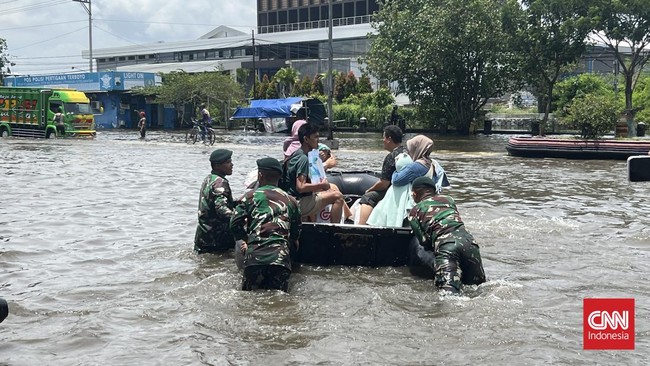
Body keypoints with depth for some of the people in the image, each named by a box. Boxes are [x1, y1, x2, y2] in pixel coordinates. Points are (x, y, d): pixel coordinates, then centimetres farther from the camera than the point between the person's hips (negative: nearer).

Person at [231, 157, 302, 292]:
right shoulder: (290, 200, 17)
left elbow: (235, 223, 3)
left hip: (255, 256, -2)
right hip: (281, 257, 2)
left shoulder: (251, 196, 8)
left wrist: (242, 242, 18)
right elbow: (296, 231, 21)